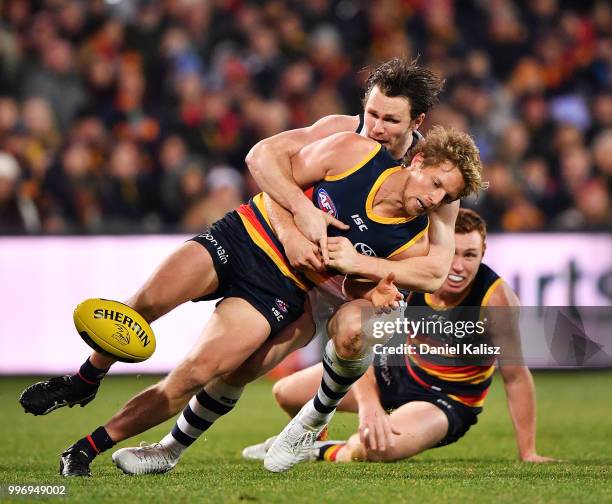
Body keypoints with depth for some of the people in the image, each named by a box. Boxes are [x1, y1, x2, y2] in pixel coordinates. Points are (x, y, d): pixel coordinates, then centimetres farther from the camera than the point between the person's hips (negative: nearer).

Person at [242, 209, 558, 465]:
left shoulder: (495, 298, -32)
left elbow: (516, 376, -24)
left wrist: (528, 454, -23)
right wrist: (367, 401, -40)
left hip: (448, 400, -4)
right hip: (399, 367, 4)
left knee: (379, 446, -34)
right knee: (286, 393, 6)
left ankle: (339, 454, 6)